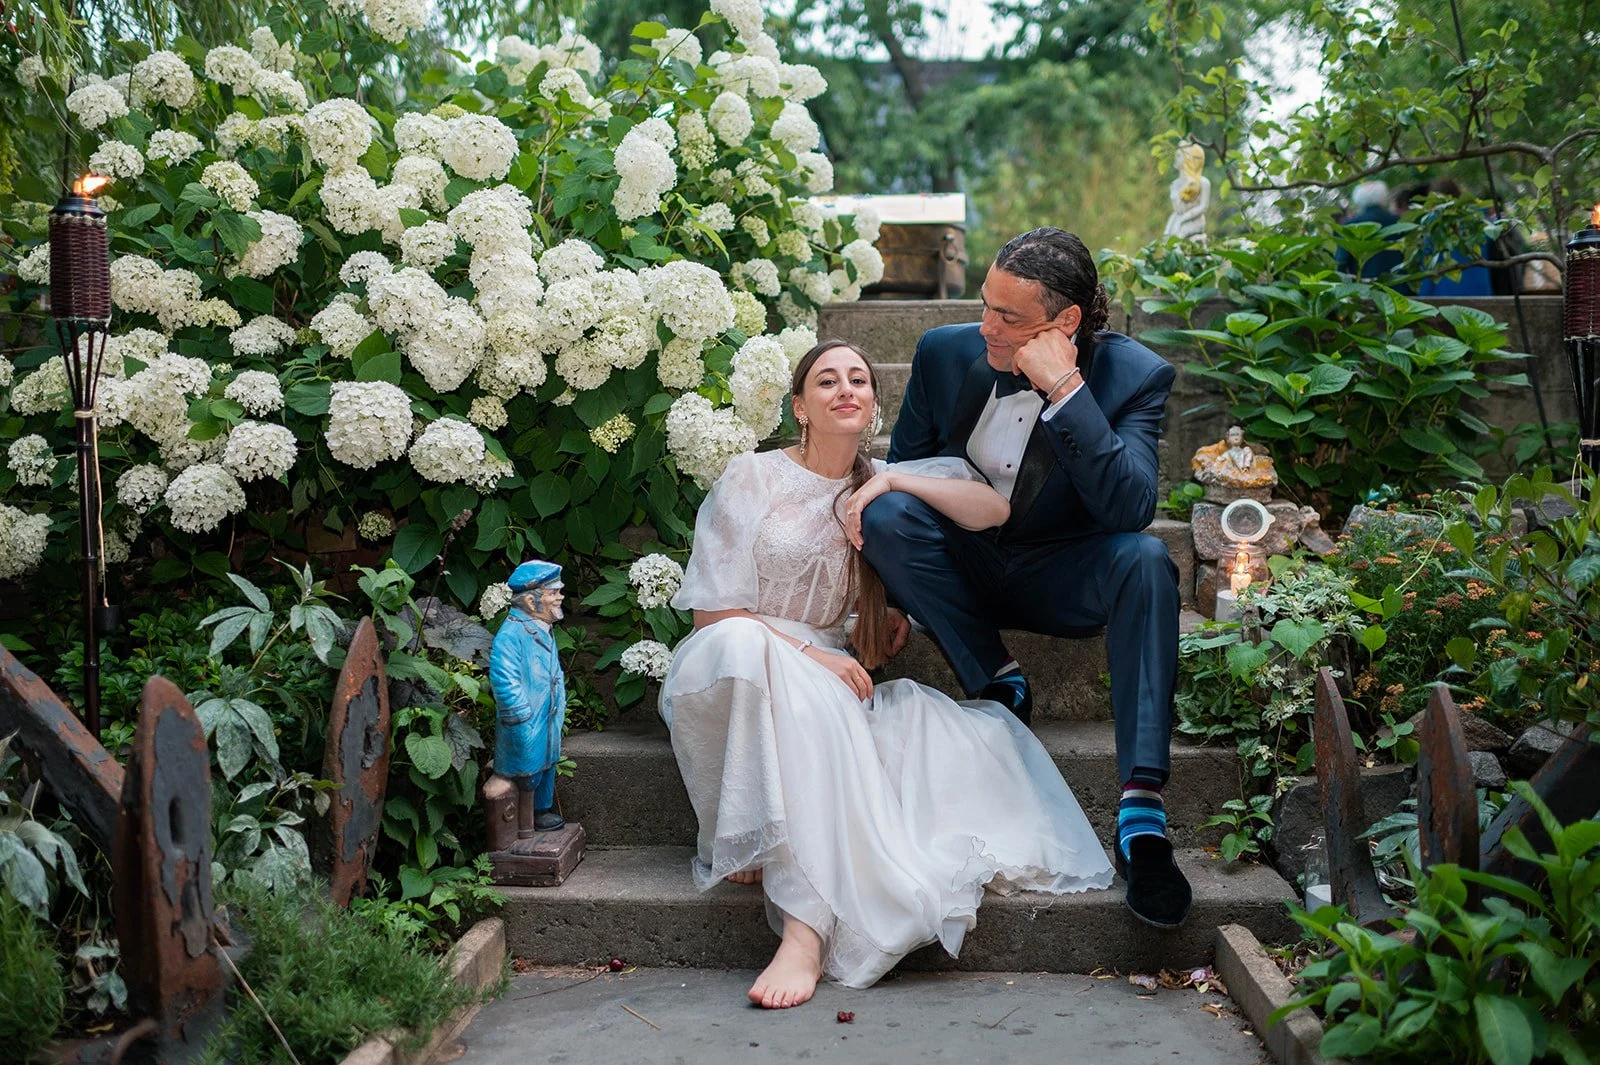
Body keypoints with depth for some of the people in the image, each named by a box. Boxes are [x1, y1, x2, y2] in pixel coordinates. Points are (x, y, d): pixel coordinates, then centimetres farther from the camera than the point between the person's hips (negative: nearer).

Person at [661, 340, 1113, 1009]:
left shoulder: (879, 485, 12)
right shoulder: (752, 479, 0)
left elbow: (993, 510, 0)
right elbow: (713, 609, -6)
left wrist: (891, 482, -9)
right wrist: (812, 654, -17)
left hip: (823, 676, 4)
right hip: (728, 674, -4)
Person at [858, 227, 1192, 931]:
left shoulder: (1134, 376, -14)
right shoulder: (946, 352, -7)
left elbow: (1131, 510, -28)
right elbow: (901, 468, 6)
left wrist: (1066, 390, -33)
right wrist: (888, 589, -3)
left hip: (1057, 579, -2)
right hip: (958, 572, 2)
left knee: (1144, 559, -33)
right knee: (885, 512, -27)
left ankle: (1142, 811, -40)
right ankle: (997, 683, -16)